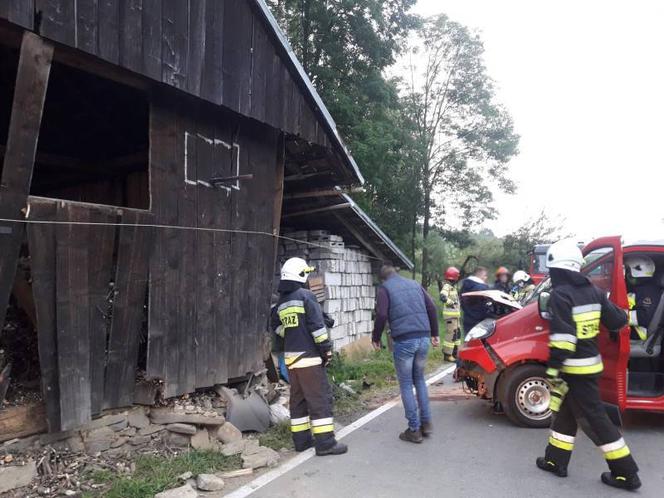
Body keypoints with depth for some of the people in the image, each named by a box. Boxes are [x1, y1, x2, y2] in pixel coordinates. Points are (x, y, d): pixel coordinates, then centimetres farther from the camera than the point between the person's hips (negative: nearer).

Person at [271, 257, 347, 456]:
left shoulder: (281, 302, 11)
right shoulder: (306, 295, -11)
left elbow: (277, 326, 18)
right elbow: (317, 325, -15)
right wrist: (326, 349, -10)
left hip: (290, 356, 8)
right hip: (309, 357, -8)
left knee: (298, 399, 14)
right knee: (320, 398, -2)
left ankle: (301, 440, 20)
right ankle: (325, 442, -1)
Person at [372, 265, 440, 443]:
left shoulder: (385, 288, 2)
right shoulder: (415, 284, 17)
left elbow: (381, 315, -10)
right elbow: (432, 308, 12)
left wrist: (376, 338, 3)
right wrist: (434, 333, 18)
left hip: (403, 341, -5)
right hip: (423, 338, 5)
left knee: (406, 384, 7)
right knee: (419, 379, 22)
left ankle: (414, 430, 10)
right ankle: (426, 422, 22)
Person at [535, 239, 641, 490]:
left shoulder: (560, 295, -18)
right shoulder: (594, 291, 5)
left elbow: (562, 336, -25)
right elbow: (618, 320, 10)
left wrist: (553, 368, -23)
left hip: (574, 368, -9)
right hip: (591, 363, 9)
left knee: (593, 418, 3)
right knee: (565, 412, 17)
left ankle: (626, 473, 13)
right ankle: (555, 461, 26)